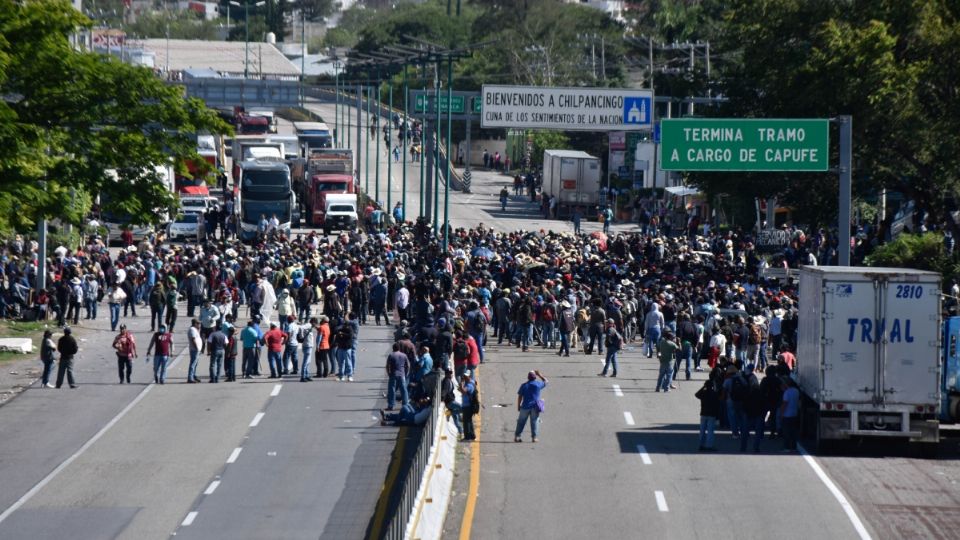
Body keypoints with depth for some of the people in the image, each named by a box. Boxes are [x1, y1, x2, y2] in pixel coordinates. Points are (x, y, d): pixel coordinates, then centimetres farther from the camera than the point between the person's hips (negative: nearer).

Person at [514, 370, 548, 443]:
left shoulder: (524, 385, 1)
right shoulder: (538, 384, -1)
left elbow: (519, 397, 1)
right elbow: (546, 381, 18)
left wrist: (518, 406, 10)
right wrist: (539, 375, 25)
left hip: (525, 406, 1)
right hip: (535, 406, -1)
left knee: (521, 422, 7)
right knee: (535, 422, 6)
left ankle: (517, 436, 6)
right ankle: (534, 437, 2)